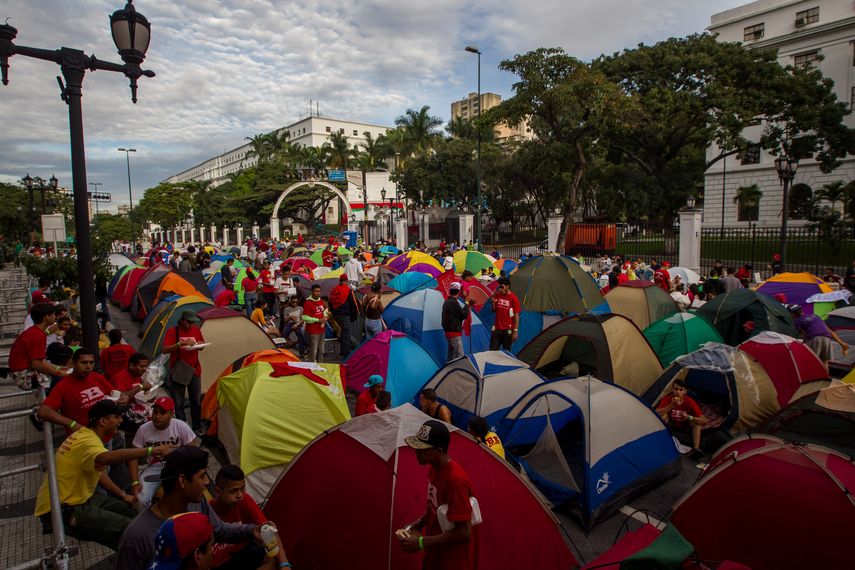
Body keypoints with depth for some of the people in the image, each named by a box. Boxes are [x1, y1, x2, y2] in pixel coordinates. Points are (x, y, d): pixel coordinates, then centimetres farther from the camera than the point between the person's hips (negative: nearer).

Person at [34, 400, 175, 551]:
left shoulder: (87, 434, 8)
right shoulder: (88, 440, -24)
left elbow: (98, 472, 17)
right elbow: (106, 458, -48)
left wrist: (123, 495, 12)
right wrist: (150, 451, -49)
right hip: (60, 511, -10)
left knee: (130, 511, 10)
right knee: (127, 528, -17)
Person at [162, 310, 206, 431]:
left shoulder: (196, 330, 4)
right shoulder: (172, 331, -9)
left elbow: (201, 348, 15)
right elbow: (165, 350, -17)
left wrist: (200, 344, -8)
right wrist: (180, 343, -28)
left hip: (194, 371, 4)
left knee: (196, 401, 12)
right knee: (178, 403, 2)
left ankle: (197, 426, 26)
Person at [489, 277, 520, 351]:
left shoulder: (513, 299, -11)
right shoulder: (497, 296, 3)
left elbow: (516, 316, -9)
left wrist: (515, 331, -13)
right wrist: (493, 303, -9)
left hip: (508, 330, -4)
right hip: (497, 329, 4)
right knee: (493, 350, 4)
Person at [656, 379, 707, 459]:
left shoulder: (690, 402, -23)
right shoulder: (667, 399, -24)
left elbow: (704, 421, -25)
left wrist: (689, 418, -43)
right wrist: (671, 405, -48)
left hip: (685, 427, 1)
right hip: (670, 427, -1)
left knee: (697, 422, -27)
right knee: (663, 415, -30)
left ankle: (696, 449, -37)